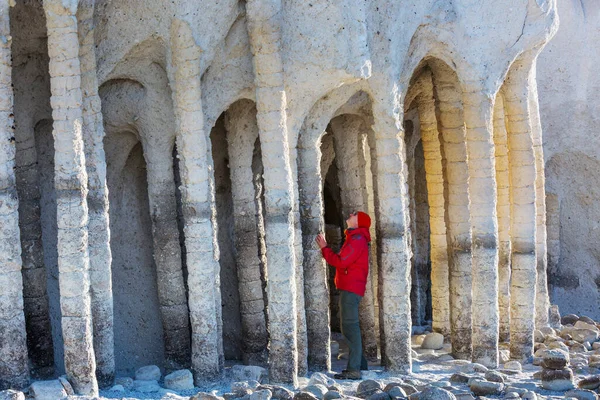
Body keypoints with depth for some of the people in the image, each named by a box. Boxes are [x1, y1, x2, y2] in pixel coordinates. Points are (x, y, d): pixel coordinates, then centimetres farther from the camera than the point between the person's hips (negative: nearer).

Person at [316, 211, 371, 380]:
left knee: (350, 327, -13)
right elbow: (343, 261, 17)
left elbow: (341, 262, -18)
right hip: (348, 288, 11)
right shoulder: (355, 239, 21)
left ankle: (354, 370, -14)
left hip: (351, 288, -11)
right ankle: (360, 364, 23)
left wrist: (325, 248, -9)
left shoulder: (357, 240, -12)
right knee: (349, 327, 16)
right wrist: (326, 249, 11)